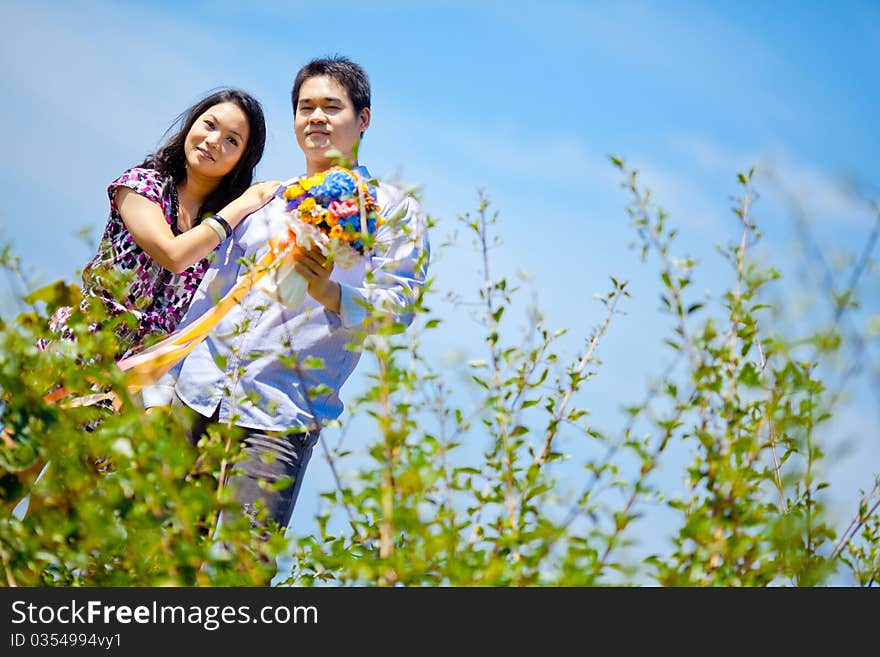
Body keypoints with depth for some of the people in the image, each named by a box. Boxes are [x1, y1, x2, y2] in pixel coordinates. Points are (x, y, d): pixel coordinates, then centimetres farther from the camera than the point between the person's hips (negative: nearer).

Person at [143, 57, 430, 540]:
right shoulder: (265, 201, 20)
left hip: (279, 414, -4)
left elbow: (398, 307, -4)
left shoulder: (393, 210, 6)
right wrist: (161, 390, 14)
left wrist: (328, 292, -23)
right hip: (194, 394, 4)